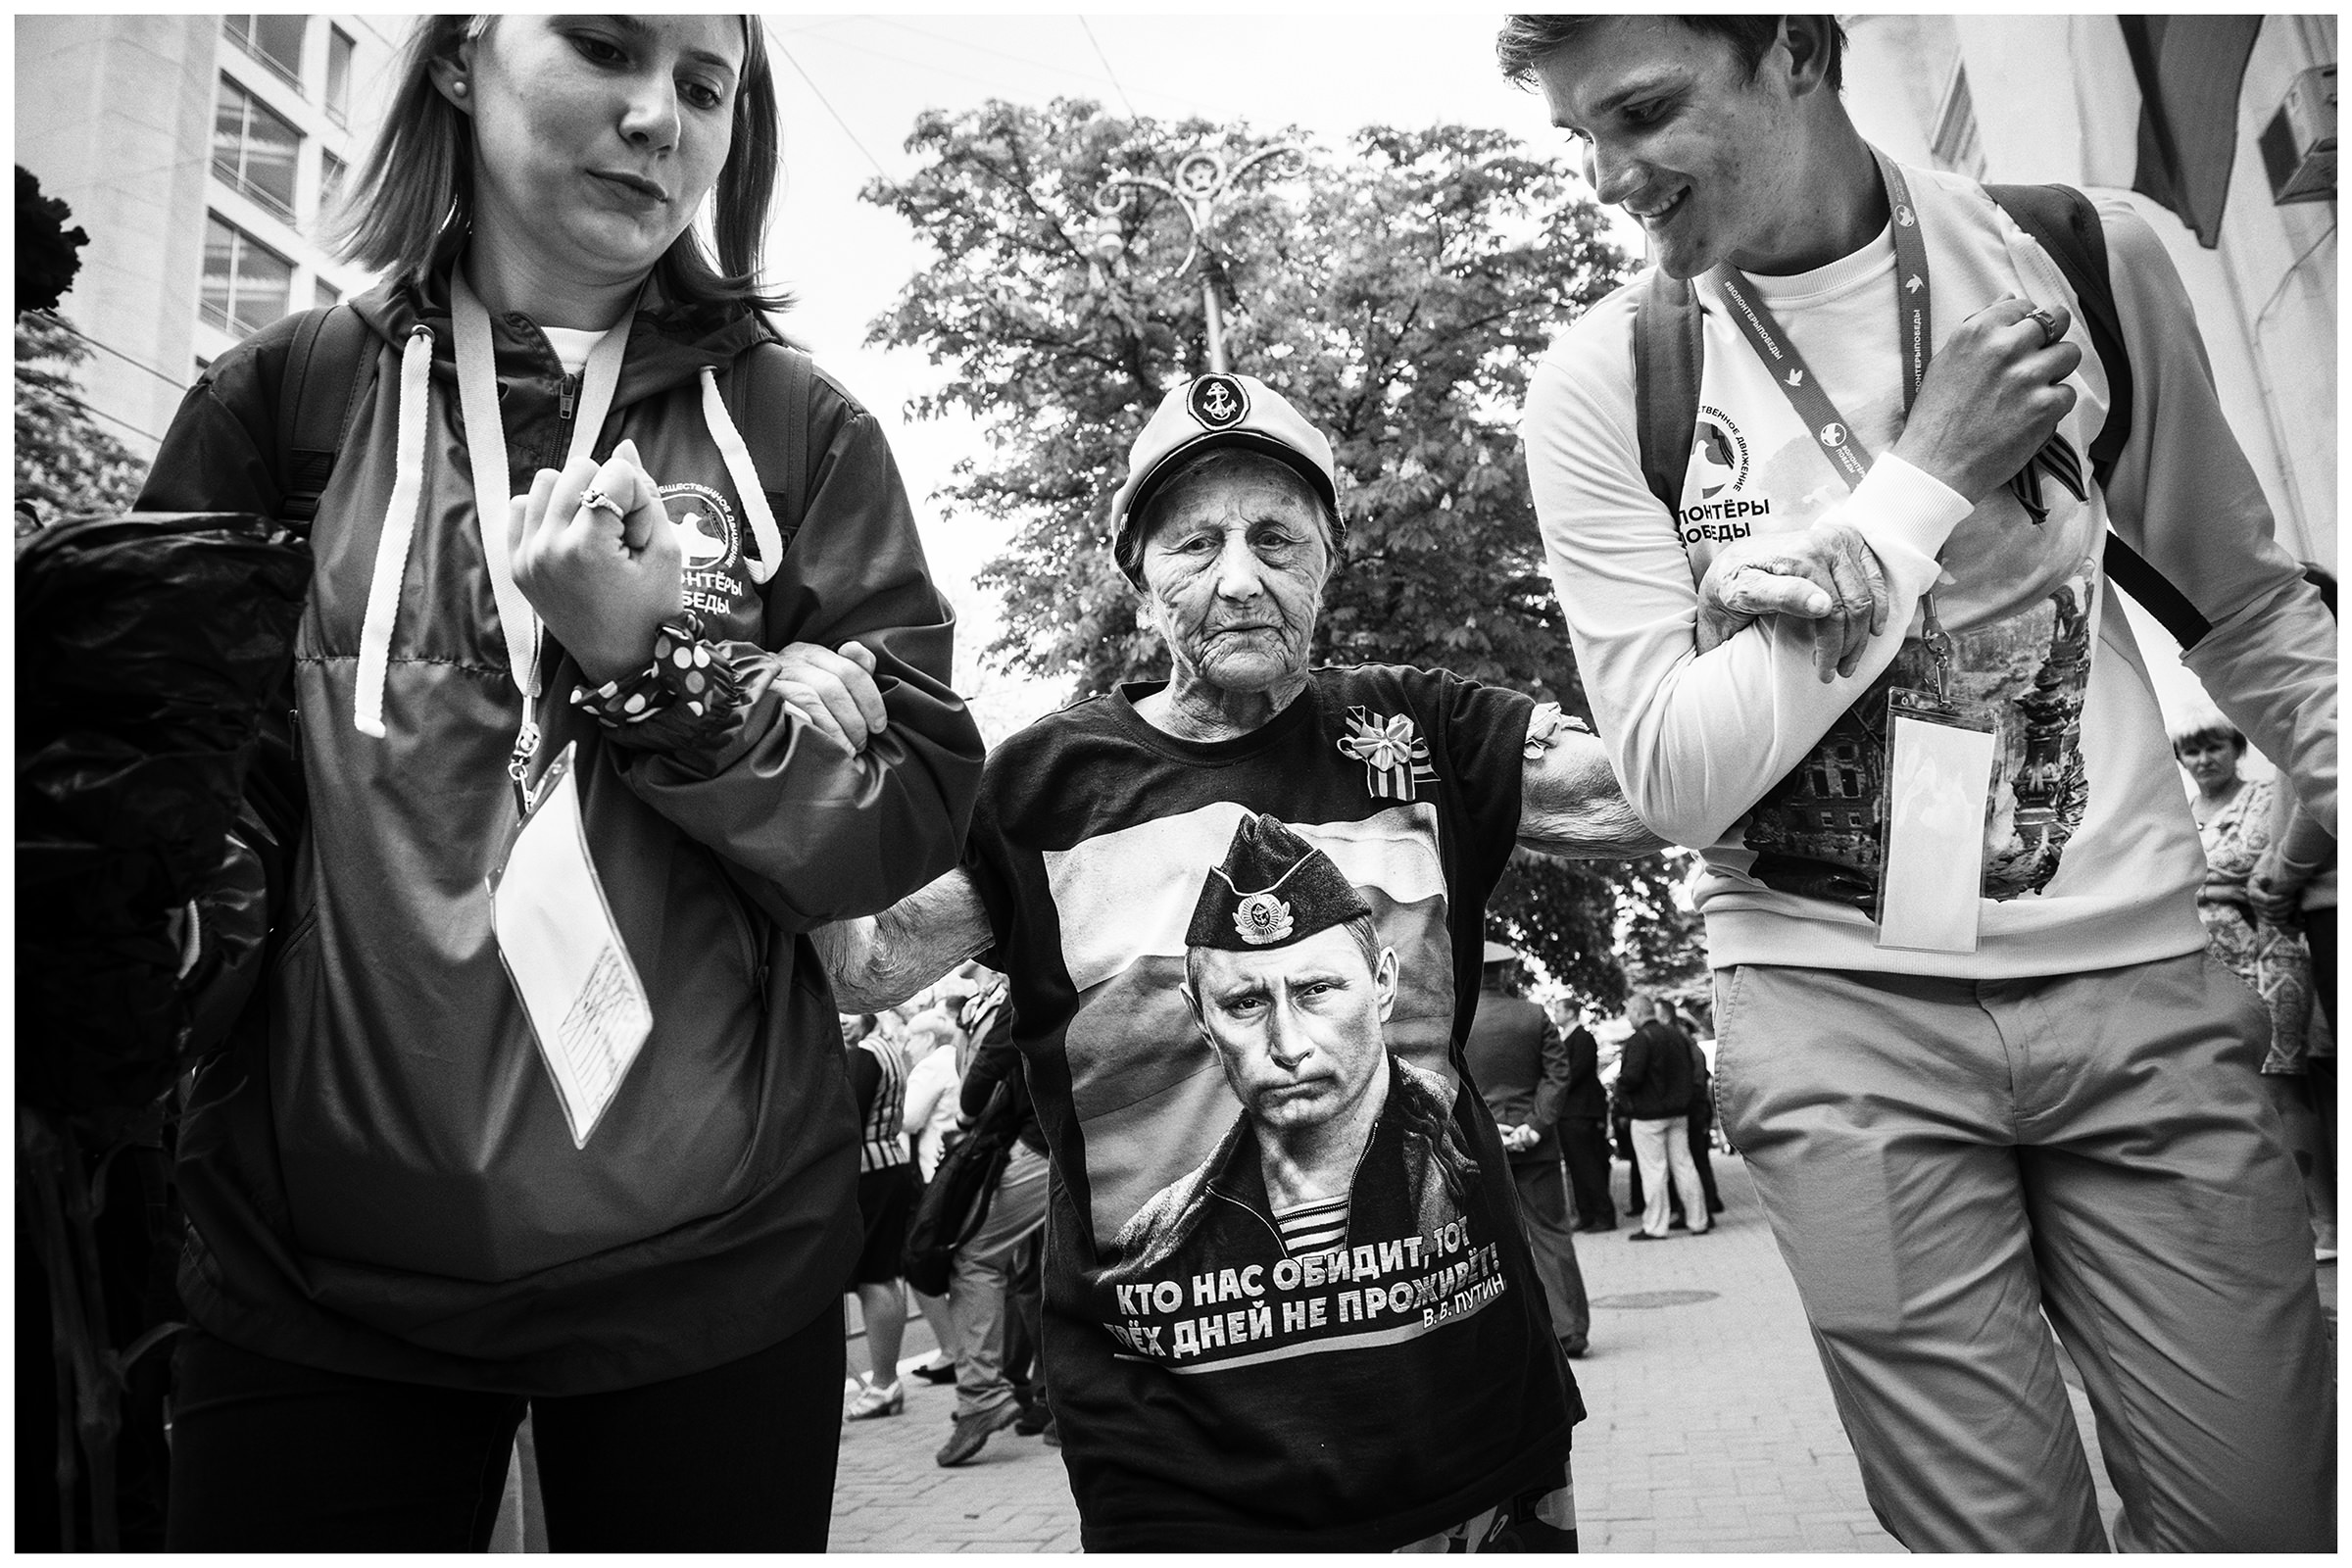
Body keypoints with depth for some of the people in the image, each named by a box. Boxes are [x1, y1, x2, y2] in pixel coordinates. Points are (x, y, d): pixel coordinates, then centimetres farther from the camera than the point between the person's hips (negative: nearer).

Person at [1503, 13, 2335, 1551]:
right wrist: (1924, 477, -14)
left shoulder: (2091, 258, 2)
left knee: (2268, 1511, 6)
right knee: (2004, 1529, 2)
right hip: (1839, 1008, -2)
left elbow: (2249, 609, 14)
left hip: (2137, 976, 3)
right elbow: (1674, 775, -12)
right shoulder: (1603, 382, -5)